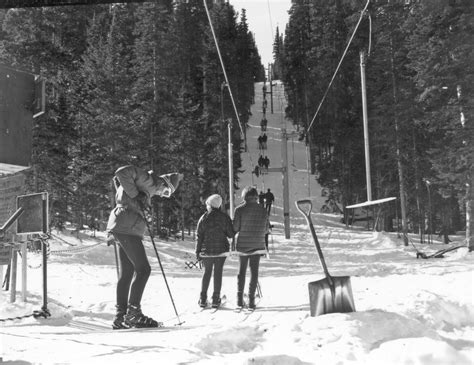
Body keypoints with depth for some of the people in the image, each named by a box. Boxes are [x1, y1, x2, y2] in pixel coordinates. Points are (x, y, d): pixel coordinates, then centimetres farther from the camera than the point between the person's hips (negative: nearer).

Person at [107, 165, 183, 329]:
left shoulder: (146, 190, 25)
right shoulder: (146, 179, -3)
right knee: (143, 269, -8)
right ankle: (133, 314, -7)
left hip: (124, 229, 10)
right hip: (127, 228, -10)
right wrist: (135, 195, -15)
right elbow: (122, 173, -17)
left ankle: (121, 316, 13)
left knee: (127, 272, 10)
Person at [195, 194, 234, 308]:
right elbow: (231, 234, -3)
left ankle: (203, 299, 8)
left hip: (207, 250, 0)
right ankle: (216, 299, 6)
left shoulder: (203, 218, -5)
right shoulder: (225, 217, -3)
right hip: (221, 249, 0)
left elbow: (199, 237, -3)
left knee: (207, 272, 12)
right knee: (218, 272, 7)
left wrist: (198, 252, 3)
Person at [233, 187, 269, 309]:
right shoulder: (262, 210, 0)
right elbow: (266, 228, 3)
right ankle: (251, 299, 2)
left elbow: (235, 227, -11)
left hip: (242, 244, -1)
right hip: (258, 244, 1)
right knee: (254, 271, 6)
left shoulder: (239, 209, -8)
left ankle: (240, 298, 12)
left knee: (241, 270, 12)